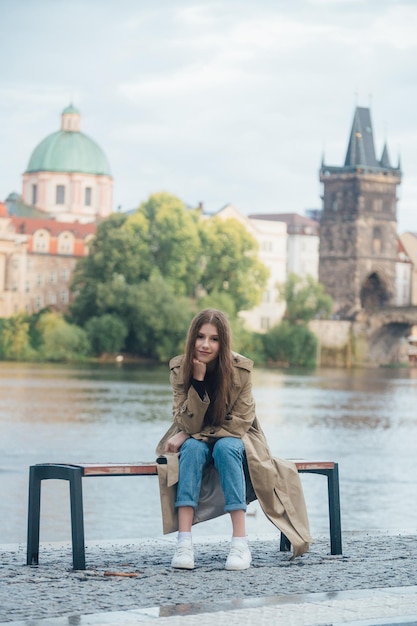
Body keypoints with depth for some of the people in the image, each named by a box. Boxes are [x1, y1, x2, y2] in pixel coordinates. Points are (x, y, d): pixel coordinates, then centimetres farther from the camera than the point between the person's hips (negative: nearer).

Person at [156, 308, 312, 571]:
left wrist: (189, 434, -19)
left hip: (235, 440, -1)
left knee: (225, 448, -34)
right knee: (193, 449, -32)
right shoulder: (180, 369, -14)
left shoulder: (241, 369, -19)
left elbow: (240, 422, -17)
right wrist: (198, 379, -31)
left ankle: (240, 542, -38)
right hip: (195, 442, 1)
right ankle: (184, 543, -41)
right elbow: (189, 424, -19)